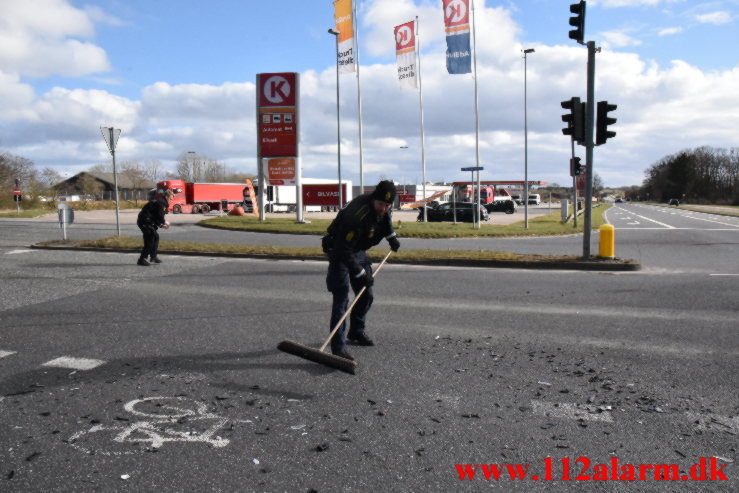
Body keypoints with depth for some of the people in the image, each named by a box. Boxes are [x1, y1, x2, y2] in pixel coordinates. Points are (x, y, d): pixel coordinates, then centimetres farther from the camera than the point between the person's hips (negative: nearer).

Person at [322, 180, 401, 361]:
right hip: (339, 252, -8)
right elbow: (344, 250, -35)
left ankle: (356, 332, 34)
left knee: (366, 294, 14)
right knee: (341, 297, -15)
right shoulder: (357, 214, -37)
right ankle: (338, 346, -14)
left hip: (358, 251, 8)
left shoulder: (381, 208, -12)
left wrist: (391, 237, 22)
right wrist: (360, 273, -33)